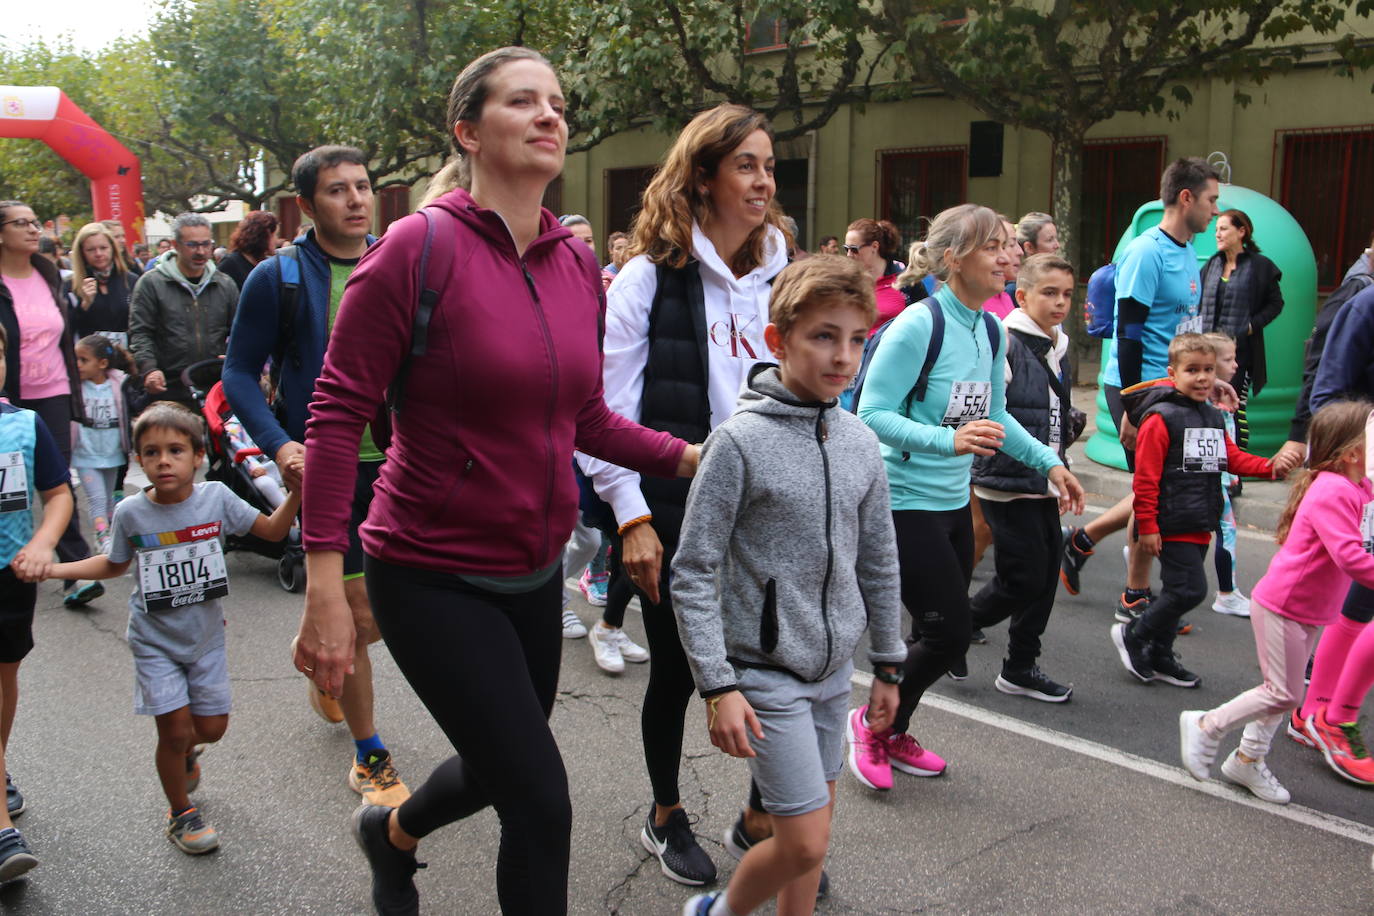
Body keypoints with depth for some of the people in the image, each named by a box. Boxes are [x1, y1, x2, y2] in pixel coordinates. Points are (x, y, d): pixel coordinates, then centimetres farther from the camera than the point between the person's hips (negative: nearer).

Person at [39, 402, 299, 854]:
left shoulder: (216, 497, -13)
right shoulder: (130, 512, -12)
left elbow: (272, 530, -4)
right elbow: (114, 565, 6)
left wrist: (296, 492, -20)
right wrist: (52, 568, -5)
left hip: (206, 635, 2)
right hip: (155, 642, -1)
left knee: (212, 727, 8)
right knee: (175, 729, -3)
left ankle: (185, 752, 46)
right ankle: (180, 813, 22)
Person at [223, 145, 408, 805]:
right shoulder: (277, 278, -6)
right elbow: (239, 374, -2)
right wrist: (280, 445, -18)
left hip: (398, 463, 4)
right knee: (359, 615, 1)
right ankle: (369, 755, 21)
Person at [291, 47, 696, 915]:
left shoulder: (578, 262, 1)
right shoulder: (421, 244, -17)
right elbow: (338, 413, -16)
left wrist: (688, 456, -3)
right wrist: (326, 588, -19)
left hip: (534, 570, 7)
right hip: (433, 575, -7)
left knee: (501, 769, 23)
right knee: (541, 801, -5)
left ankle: (391, 831, 56)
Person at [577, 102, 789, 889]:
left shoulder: (782, 277, 7)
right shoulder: (650, 277, -6)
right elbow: (608, 409, -8)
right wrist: (631, 519, -13)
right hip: (673, 511, -3)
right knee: (677, 670, 10)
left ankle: (763, 815, 26)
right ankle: (667, 817, 34)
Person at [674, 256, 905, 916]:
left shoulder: (860, 443, 2)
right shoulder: (739, 441, -15)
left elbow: (879, 563, 12)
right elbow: (693, 573, -14)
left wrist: (887, 665, 15)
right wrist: (718, 687, -17)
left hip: (835, 667, 6)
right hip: (767, 670, -6)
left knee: (817, 819, 15)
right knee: (805, 842, -4)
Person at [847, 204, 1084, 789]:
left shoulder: (991, 331, 6)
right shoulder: (918, 325, -19)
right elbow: (872, 415, -23)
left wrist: (1049, 462, 13)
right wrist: (949, 440, -34)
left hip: (954, 503, 8)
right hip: (904, 503, -8)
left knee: (942, 635, 14)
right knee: (948, 632, -7)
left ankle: (893, 733, 36)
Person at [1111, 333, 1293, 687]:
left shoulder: (1214, 418, 13)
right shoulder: (1160, 418, -14)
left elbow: (1232, 458, 17)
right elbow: (1146, 477, -15)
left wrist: (1269, 466, -2)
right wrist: (1147, 526, -16)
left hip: (1200, 525, 8)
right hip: (1172, 524, -8)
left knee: (1178, 591, 14)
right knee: (1190, 589, -10)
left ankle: (1159, 657, 27)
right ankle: (1133, 635, 8)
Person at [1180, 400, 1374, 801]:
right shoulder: (1332, 492, -25)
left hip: (1309, 610, 9)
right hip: (1282, 606, -9)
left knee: (1282, 690, 17)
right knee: (1284, 695, -1)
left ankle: (1248, 760, 30)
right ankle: (1205, 726, 13)